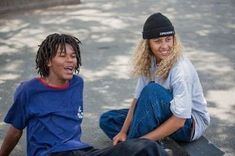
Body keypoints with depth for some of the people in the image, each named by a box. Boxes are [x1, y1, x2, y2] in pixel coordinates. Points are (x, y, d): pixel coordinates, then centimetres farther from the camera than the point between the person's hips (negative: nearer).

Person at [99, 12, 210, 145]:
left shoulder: (181, 69, -27)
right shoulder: (149, 62, -7)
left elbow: (179, 119, -28)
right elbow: (138, 98, -2)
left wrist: (141, 140, -29)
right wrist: (123, 132, -12)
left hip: (189, 124, -8)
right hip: (164, 116, 8)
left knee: (152, 90, -34)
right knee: (107, 120, 2)